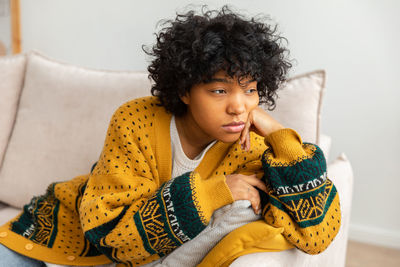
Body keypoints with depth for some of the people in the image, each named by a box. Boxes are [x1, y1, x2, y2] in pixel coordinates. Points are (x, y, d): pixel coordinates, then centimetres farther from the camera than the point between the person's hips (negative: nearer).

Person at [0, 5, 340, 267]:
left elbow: (316, 235, -29)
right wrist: (209, 192, -37)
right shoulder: (135, 122, -28)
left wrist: (280, 136, -35)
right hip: (77, 235, -1)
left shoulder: (248, 148, -24)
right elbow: (106, 225, -29)